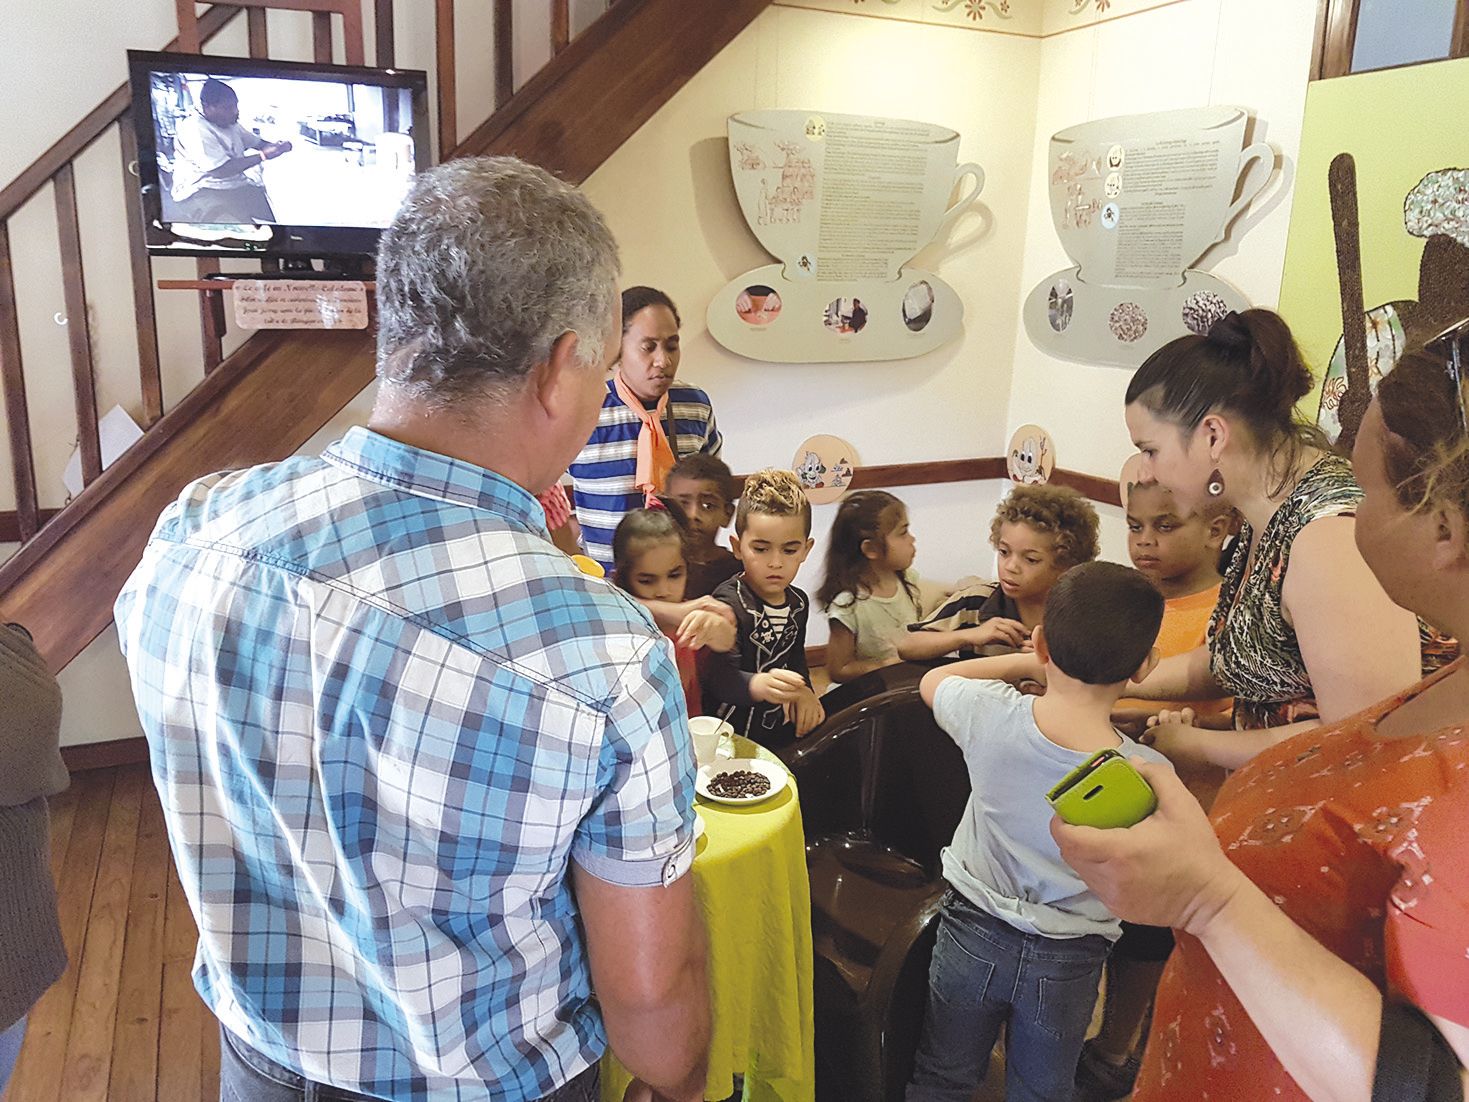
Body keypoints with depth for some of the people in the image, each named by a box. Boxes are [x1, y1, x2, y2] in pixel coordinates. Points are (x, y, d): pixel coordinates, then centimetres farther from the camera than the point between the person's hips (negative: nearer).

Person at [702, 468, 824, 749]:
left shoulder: (798, 602, 8)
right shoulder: (730, 604, -18)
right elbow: (719, 677, -30)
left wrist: (803, 690, 5)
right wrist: (760, 685, -49)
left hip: (784, 729, 7)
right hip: (736, 734, -7)